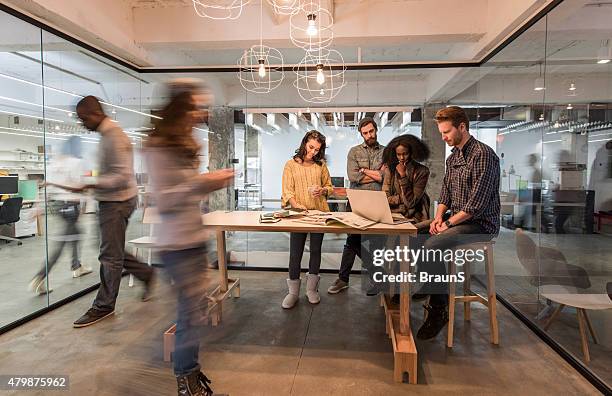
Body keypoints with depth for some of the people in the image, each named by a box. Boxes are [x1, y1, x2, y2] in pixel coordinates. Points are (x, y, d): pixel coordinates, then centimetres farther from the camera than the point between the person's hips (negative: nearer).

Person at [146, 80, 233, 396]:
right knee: (191, 311, -2)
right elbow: (164, 201, -17)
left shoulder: (185, 144, 15)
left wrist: (212, 183, 8)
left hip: (196, 238, 9)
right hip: (178, 244, -8)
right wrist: (203, 183, -21)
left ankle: (189, 369, 31)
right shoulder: (158, 147, -13)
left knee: (194, 309, 15)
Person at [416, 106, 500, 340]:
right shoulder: (452, 157, 13)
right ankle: (425, 287, 20)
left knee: (431, 246, -28)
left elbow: (477, 203, -22)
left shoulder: (483, 154, -16)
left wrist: (448, 223, -18)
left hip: (481, 224, -9)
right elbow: (445, 193, 16)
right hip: (457, 221, 9)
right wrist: (439, 217, -2)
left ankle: (439, 309, -13)